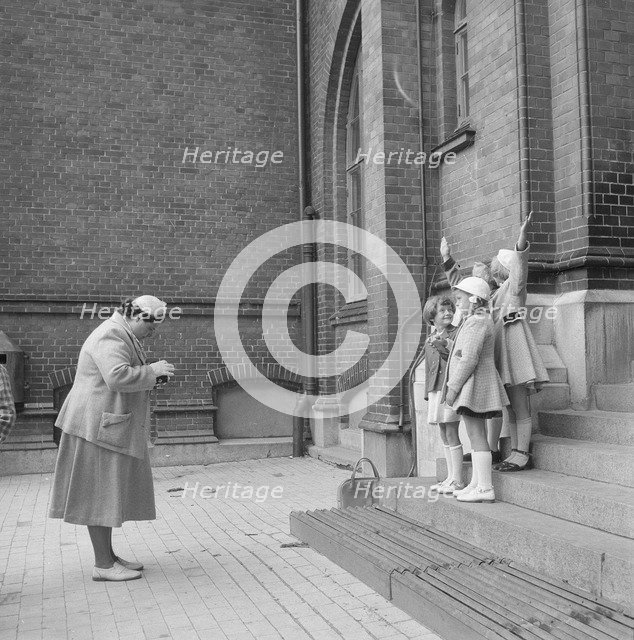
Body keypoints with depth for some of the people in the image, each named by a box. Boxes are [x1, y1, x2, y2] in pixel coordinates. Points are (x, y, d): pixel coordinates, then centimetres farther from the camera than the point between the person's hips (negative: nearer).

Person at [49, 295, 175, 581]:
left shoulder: (122, 336, 19)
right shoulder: (111, 335, -16)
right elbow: (118, 376, -31)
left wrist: (152, 375, 8)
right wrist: (153, 370, -18)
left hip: (112, 427, 11)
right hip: (99, 427, -11)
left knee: (110, 493, 14)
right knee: (100, 494, -4)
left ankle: (108, 556, 22)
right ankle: (103, 565, 3)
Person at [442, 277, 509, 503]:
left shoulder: (477, 322, -15)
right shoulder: (475, 321, 18)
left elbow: (469, 359, -22)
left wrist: (453, 387, -18)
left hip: (473, 384, -11)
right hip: (475, 389, 11)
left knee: (476, 435, -8)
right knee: (476, 435, 13)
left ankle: (485, 488, -6)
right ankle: (476, 484, 20)